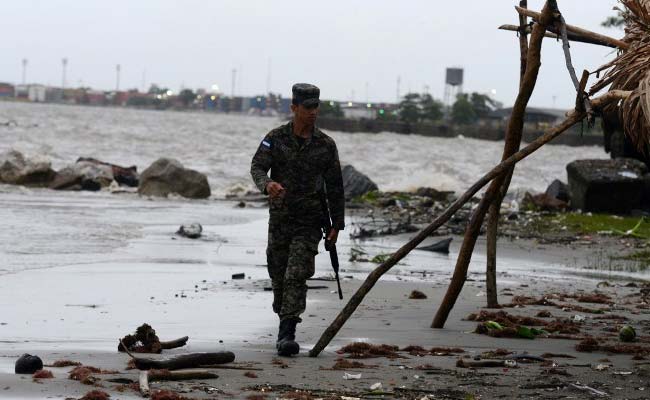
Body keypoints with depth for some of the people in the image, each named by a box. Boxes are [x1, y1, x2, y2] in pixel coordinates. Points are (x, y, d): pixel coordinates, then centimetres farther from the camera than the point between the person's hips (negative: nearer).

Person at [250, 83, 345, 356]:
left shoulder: (326, 145, 1)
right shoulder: (275, 139, 0)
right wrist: (267, 184, -34)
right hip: (279, 218, 2)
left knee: (296, 276, -14)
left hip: (309, 222, -2)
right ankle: (285, 326, 31)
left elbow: (335, 187, 6)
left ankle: (287, 334, -19)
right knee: (278, 277, 10)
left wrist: (337, 224, 6)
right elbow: (257, 167, -11)